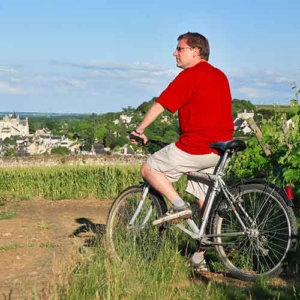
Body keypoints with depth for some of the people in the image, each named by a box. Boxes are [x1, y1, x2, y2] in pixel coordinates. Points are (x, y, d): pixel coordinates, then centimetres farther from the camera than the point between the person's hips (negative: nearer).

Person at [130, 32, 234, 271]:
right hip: (219, 149, 9)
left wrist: (139, 130, -1)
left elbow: (159, 105, -11)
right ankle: (201, 256, 18)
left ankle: (179, 205, -9)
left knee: (149, 169, 5)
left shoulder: (190, 75, -10)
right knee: (205, 201, 15)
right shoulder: (219, 75, 17)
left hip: (196, 147, -9)